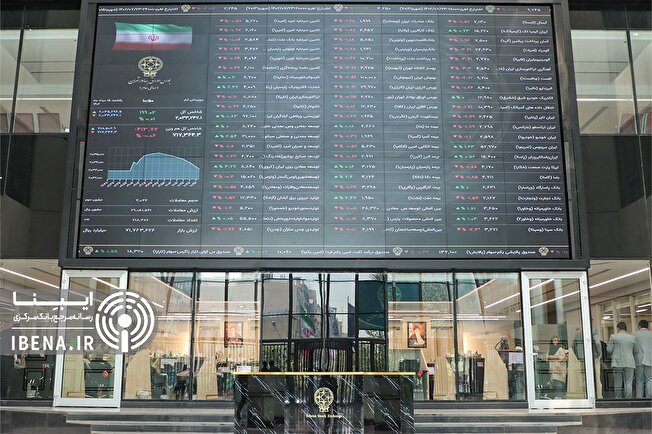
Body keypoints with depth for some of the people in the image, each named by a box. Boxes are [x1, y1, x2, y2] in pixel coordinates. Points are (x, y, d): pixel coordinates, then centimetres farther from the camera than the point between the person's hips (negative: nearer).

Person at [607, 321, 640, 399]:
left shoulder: (613, 337, -1)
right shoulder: (632, 338, 4)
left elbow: (609, 350, -3)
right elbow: (636, 351, 11)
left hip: (617, 363, -1)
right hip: (629, 363, 1)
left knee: (618, 383, 5)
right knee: (628, 383, 1)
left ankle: (618, 400, 7)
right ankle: (628, 399, -3)